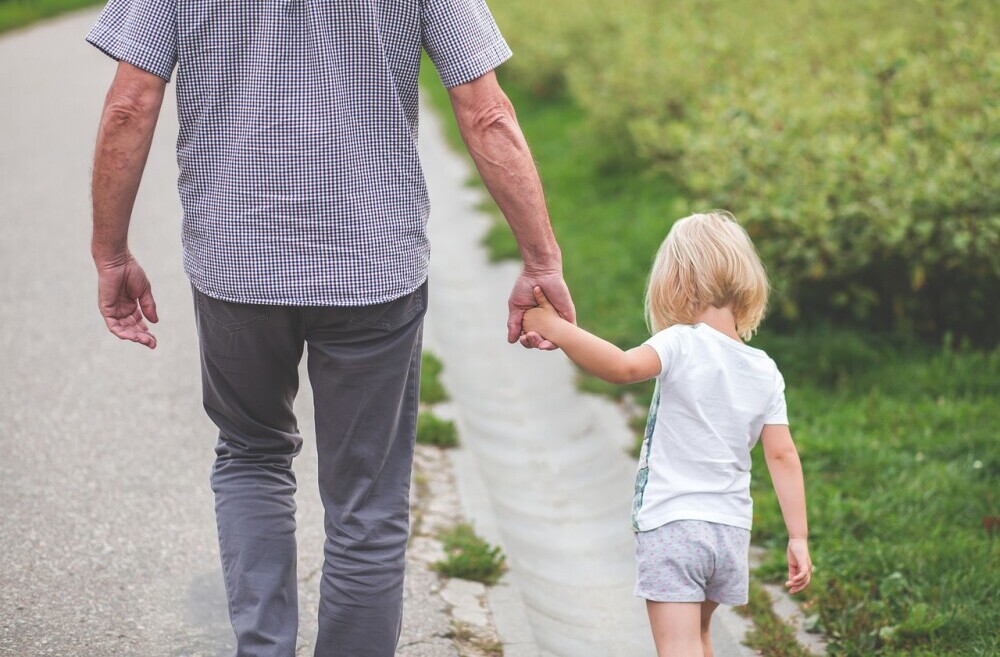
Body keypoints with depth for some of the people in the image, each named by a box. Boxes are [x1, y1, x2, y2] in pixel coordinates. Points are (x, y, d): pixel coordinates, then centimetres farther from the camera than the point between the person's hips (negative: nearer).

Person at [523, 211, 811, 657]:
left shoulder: (683, 345, -12)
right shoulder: (766, 373, 5)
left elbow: (623, 367, -31)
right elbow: (782, 456, 3)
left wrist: (557, 329, -26)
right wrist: (799, 538, 5)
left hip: (670, 524, -6)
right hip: (731, 529, 6)